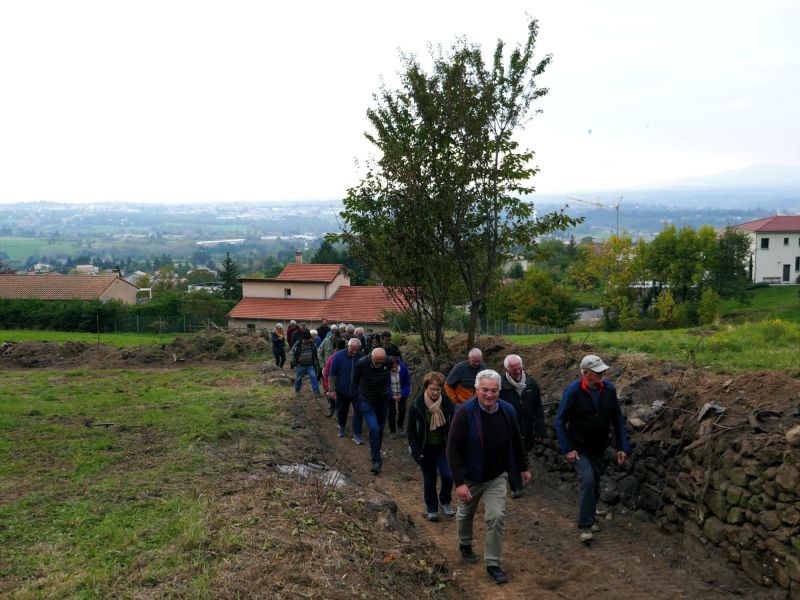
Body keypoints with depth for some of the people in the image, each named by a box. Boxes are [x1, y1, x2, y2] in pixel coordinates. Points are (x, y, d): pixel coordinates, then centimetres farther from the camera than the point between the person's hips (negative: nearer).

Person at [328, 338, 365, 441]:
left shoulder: (362, 356, -9)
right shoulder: (338, 356, -13)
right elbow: (332, 374, -7)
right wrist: (332, 390, -8)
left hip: (357, 391, 0)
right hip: (341, 391, 0)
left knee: (358, 411, -5)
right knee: (341, 410, 16)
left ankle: (357, 434, 4)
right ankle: (341, 427, 42)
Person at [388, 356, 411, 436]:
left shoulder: (403, 368, -20)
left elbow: (407, 382, -8)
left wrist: (403, 394, -16)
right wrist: (392, 396, -18)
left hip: (401, 394, 1)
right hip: (390, 395, -1)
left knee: (402, 410, -3)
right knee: (392, 412, -3)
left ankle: (400, 426, 25)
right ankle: (392, 431, 16)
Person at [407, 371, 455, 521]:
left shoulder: (447, 403, -8)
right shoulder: (417, 406, -13)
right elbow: (411, 430, -5)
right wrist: (415, 450, -8)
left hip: (443, 447, 1)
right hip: (426, 448, -1)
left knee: (448, 476, -10)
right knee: (429, 479, 9)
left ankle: (445, 501, 18)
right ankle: (431, 508, 28)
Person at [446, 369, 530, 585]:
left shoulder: (507, 411, -11)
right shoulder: (465, 412, -25)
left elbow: (516, 442, 5)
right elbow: (453, 449, -23)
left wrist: (523, 467, 14)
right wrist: (459, 482, -26)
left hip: (497, 477, 2)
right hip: (470, 476, -2)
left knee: (497, 518, -6)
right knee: (465, 514, 20)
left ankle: (493, 563, 10)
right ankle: (465, 544, 49)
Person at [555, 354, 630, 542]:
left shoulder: (609, 389, -9)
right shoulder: (573, 391, -19)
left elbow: (617, 419, 2)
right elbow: (560, 421, -12)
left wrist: (622, 447, -1)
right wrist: (567, 449, -17)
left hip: (599, 449, 4)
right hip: (579, 449, -4)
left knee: (595, 485, 13)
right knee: (587, 480, -19)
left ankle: (590, 519, 34)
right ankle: (585, 525, -8)